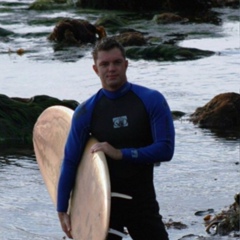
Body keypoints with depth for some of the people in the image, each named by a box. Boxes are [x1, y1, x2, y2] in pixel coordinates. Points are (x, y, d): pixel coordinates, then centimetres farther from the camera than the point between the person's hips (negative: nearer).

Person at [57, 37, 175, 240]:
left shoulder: (151, 101, -6)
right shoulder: (86, 112, -3)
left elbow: (165, 149, -12)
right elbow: (70, 162, 1)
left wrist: (120, 153, -20)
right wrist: (62, 211, -1)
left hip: (142, 201, 0)